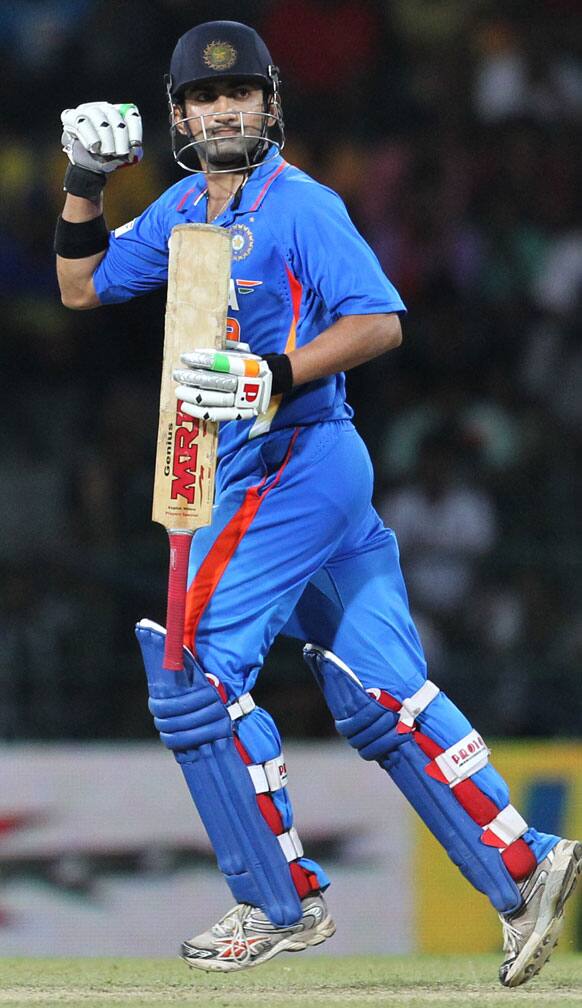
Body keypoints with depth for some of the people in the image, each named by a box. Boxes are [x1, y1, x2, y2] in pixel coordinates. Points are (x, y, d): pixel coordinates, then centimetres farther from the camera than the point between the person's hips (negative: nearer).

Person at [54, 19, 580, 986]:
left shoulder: (300, 206, -11)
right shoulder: (183, 210, 14)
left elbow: (379, 322, -19)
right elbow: (82, 287, 21)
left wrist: (273, 378, -30)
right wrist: (87, 182, 8)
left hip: (292, 462, -8)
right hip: (278, 470, 8)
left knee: (195, 669, -8)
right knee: (381, 693, 4)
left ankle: (284, 905, -1)